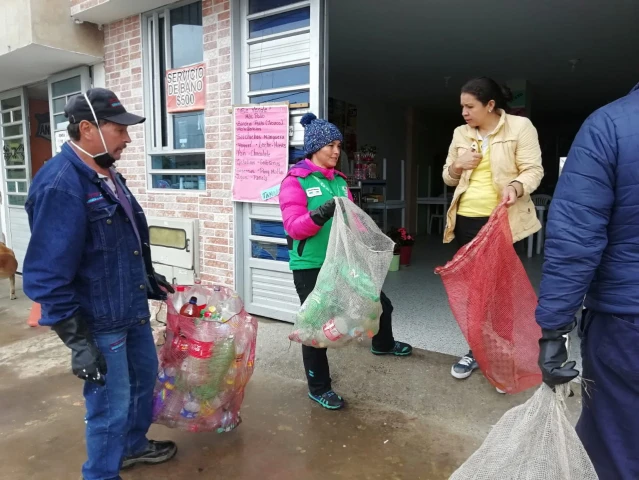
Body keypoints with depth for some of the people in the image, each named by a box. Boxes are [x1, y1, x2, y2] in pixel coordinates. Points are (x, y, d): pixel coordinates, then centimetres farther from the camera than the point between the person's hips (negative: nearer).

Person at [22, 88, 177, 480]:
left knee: (145, 375, 24)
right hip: (98, 322, -9)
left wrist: (148, 276, 23)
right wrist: (78, 341, -22)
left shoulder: (106, 174, 6)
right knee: (111, 405, 6)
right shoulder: (60, 185, -23)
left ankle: (133, 445, 49)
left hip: (133, 309, 10)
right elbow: (47, 277, -24)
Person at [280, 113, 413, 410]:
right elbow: (294, 227, -17)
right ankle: (318, 388, 23)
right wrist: (321, 214, -33)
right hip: (310, 267, -7)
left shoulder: (339, 180, 11)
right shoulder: (295, 182, -9)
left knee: (381, 304, 20)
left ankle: (383, 344, 52)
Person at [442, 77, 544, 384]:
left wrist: (516, 186, -28)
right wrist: (456, 165, -6)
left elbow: (533, 170, -8)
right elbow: (448, 179, 15)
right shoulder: (460, 133, 11)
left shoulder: (520, 127, -3)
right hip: (466, 220, 5)